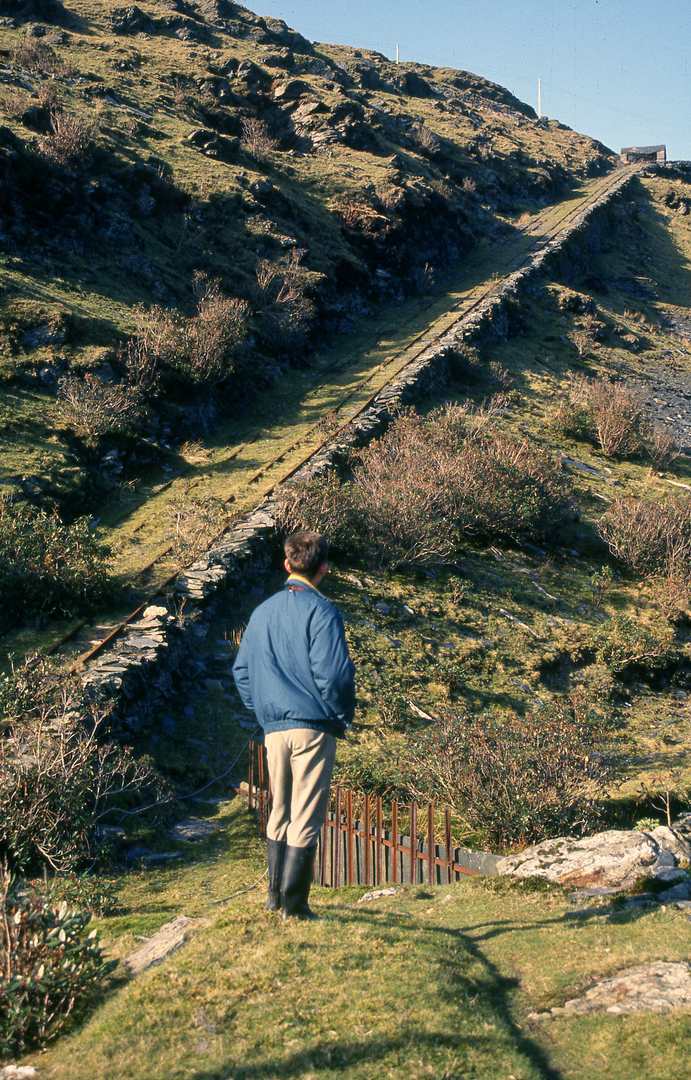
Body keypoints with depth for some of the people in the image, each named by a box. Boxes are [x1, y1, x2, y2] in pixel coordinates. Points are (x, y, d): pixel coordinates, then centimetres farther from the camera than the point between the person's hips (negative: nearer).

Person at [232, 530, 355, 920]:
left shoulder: (262, 611, 11)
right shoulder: (321, 611, -10)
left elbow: (242, 670, 15)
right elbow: (332, 672, -17)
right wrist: (344, 715, -3)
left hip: (274, 728, 6)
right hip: (313, 727, -6)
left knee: (279, 812, 17)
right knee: (306, 816, 1)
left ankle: (275, 895, 23)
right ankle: (294, 904, 4)